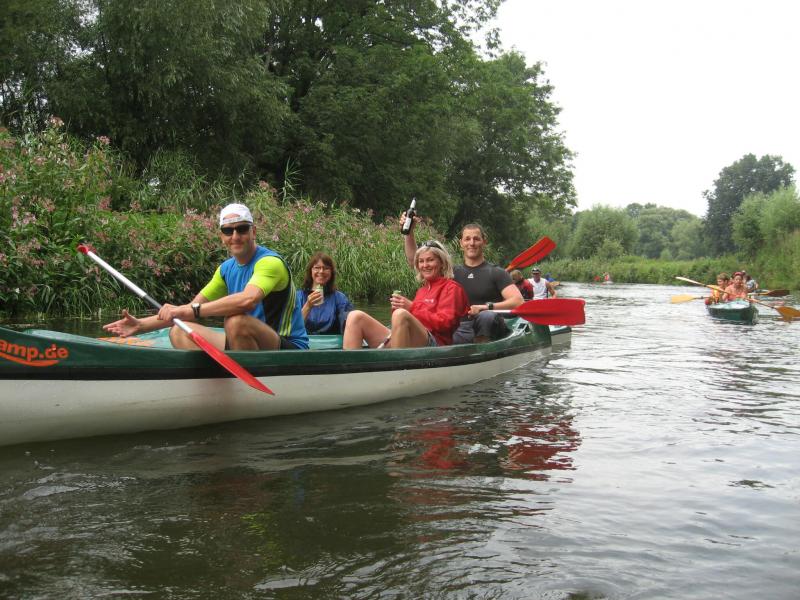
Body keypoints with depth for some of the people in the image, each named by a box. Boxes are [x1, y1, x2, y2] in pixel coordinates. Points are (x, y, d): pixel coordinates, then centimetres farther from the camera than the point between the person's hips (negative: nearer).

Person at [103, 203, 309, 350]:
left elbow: (248, 299, -36)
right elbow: (195, 307, 10)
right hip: (251, 352, 8)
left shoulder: (270, 262, -16)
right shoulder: (227, 269, 10)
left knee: (236, 320, -35)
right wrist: (141, 325, 0)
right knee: (180, 333, 1)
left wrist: (187, 310, -35)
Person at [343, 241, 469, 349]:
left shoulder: (451, 288, 10)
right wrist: (398, 307, 8)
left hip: (433, 344, -7)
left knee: (400, 314, -37)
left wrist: (412, 308, -6)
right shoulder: (422, 290, 30)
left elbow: (445, 322, -4)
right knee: (356, 316, -9)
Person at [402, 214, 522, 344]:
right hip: (462, 330, 2)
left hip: (489, 330, -2)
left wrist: (486, 307, -18)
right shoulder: (452, 272, 21)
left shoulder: (496, 272, 10)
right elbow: (413, 260, 18)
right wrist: (409, 231, 6)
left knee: (487, 316, -38)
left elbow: (518, 301, -4)